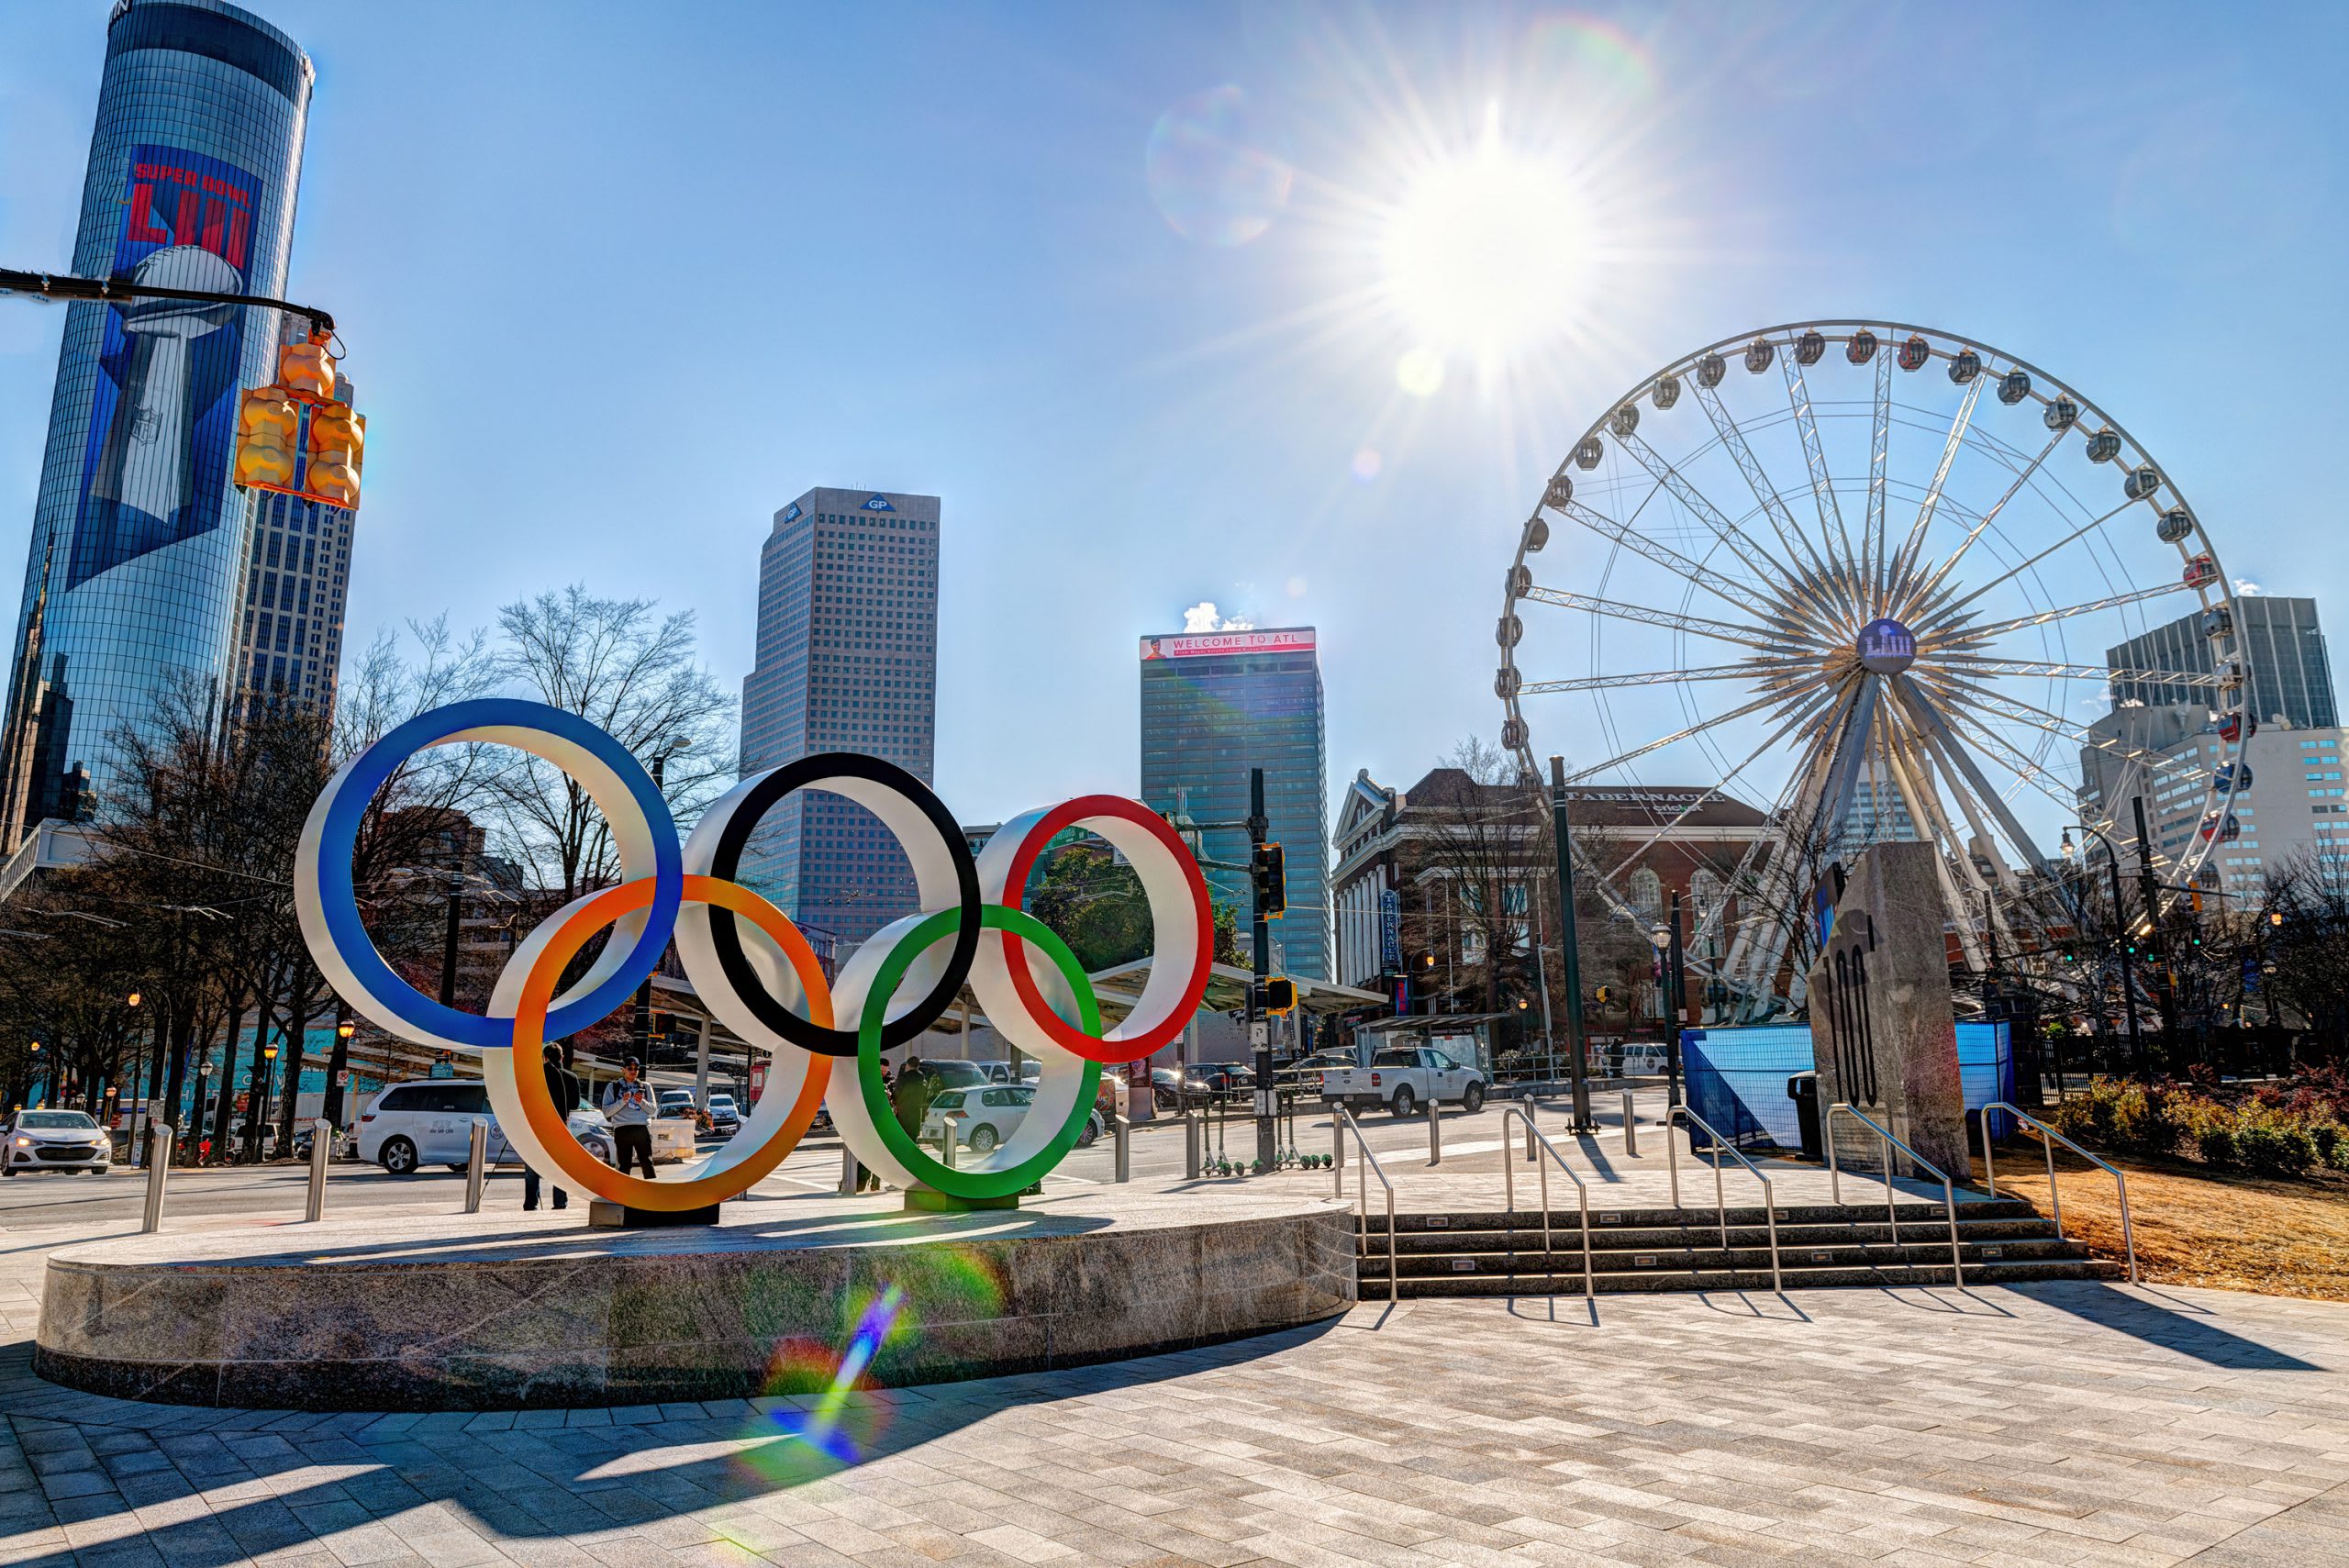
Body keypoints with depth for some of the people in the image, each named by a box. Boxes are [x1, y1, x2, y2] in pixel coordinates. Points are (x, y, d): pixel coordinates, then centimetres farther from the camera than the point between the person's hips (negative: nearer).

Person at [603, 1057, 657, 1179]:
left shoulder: (645, 1087, 18)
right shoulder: (613, 1087, 12)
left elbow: (652, 1110, 13)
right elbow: (606, 1111, 3)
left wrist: (642, 1102, -6)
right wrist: (622, 1101, -10)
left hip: (642, 1129, 1)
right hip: (622, 1129, -1)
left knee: (647, 1163, -4)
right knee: (624, 1165, -1)